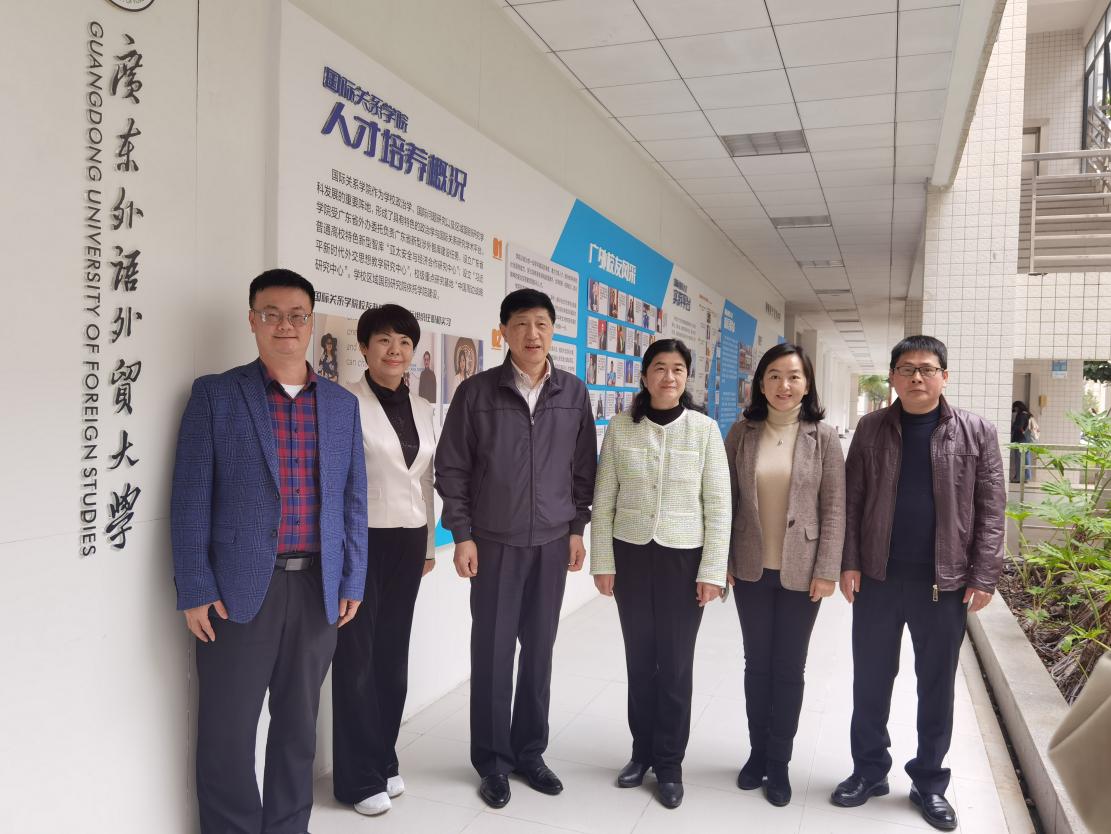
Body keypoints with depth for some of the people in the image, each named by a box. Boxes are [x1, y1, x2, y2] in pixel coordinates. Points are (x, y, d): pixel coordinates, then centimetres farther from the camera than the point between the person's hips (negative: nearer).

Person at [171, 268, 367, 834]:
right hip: (239, 590, -3)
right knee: (227, 731, 7)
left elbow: (352, 500, 10)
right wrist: (194, 590, -8)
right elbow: (191, 499, -4)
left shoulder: (342, 404, 8)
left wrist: (352, 581, 6)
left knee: (298, 724, 14)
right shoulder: (215, 395, -1)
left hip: (318, 590, 3)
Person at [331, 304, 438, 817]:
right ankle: (359, 777, 18)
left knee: (394, 653, 13)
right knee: (357, 658, 4)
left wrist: (430, 543, 16)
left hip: (407, 541, 6)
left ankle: (384, 760, 28)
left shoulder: (422, 408, 10)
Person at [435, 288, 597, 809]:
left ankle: (529, 751, 27)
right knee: (492, 651, 4)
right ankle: (493, 761, 20)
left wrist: (578, 528, 4)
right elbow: (451, 468, -3)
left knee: (539, 648, 10)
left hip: (552, 542, 2)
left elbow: (583, 467, 7)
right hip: (494, 542, -2)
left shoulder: (574, 393, 3)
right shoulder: (476, 391, -5)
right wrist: (462, 535, -7)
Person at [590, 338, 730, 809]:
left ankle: (670, 763, 24)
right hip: (631, 556, 1)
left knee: (676, 664, 6)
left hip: (683, 558, -1)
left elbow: (718, 506, -3)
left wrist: (713, 570, -6)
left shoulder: (705, 430, -4)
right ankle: (642, 751, 31)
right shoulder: (620, 428, -2)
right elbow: (603, 502, 2)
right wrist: (602, 562, 0)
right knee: (639, 659, 13)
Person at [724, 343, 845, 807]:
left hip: (800, 571, -1)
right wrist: (722, 561, 0)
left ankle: (779, 761, 24)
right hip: (751, 569, 2)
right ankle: (757, 751, 29)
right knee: (757, 663, 13)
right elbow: (726, 499, 2)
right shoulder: (742, 432, 0)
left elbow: (834, 508, -5)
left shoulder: (822, 437, -5)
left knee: (789, 667, 8)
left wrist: (827, 570, -9)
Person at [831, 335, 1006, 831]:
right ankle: (869, 770, 29)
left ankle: (929, 782, 29)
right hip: (877, 578, 1)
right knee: (870, 680, 11)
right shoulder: (871, 429, 1)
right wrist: (849, 562, -4)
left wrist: (984, 576, -7)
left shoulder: (976, 432, -1)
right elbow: (851, 500, 2)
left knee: (937, 686, 12)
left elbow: (991, 510, -2)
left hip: (945, 583, -1)